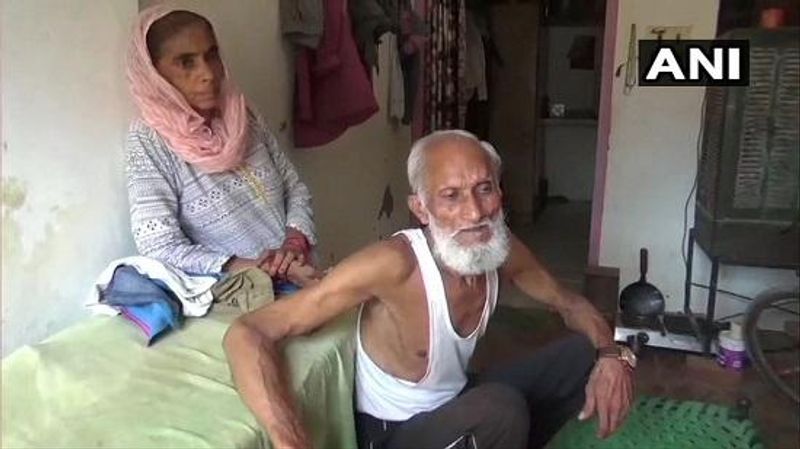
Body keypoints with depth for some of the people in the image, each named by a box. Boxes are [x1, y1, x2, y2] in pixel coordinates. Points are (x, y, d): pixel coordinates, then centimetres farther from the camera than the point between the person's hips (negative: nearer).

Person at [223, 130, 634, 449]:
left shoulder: (502, 250, -12)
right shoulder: (394, 263, -32)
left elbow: (570, 303, 7)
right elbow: (246, 334, -35)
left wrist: (610, 354, -15)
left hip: (456, 409, 7)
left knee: (586, 354, 0)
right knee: (500, 407, -34)